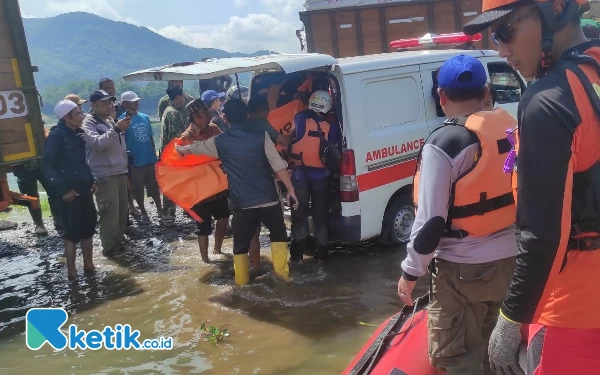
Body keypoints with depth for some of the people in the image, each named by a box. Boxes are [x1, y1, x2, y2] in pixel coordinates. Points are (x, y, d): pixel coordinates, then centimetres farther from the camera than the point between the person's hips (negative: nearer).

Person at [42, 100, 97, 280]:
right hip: (70, 193, -7)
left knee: (88, 228, 12)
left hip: (85, 190, 7)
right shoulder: (57, 135, -11)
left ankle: (88, 265, 24)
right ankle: (72, 270, 8)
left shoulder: (80, 134, 9)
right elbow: (47, 165, -14)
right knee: (72, 232, -1)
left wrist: (93, 180, 9)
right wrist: (63, 189, -18)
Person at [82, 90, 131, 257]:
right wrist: (117, 129, -27)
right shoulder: (89, 123, -5)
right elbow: (97, 143, -23)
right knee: (110, 212, -7)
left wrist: (124, 169, 22)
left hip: (119, 173, 8)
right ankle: (110, 247, 2)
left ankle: (119, 241, 25)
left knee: (122, 210, 12)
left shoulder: (110, 121, 19)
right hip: (105, 176, -8)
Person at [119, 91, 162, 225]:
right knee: (138, 189, 8)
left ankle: (159, 209, 30)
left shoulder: (145, 117, 5)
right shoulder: (123, 120, -9)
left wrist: (154, 155, 12)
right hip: (135, 161, -4)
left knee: (154, 186, 14)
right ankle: (143, 213, 22)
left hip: (149, 159, 4)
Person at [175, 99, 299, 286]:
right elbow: (278, 165, -7)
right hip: (268, 199, 0)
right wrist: (290, 190, -1)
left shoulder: (220, 141, 4)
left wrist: (179, 148, 44)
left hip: (242, 203, 0)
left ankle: (241, 280, 23)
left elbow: (192, 149, 23)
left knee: (241, 243, 16)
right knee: (278, 234, 22)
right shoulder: (261, 136, -2)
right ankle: (281, 270, 20)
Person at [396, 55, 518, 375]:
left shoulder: (444, 144, -19)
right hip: (511, 260, 7)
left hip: (464, 269, -7)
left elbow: (431, 221, -18)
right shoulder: (513, 129, 3)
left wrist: (411, 272, -7)